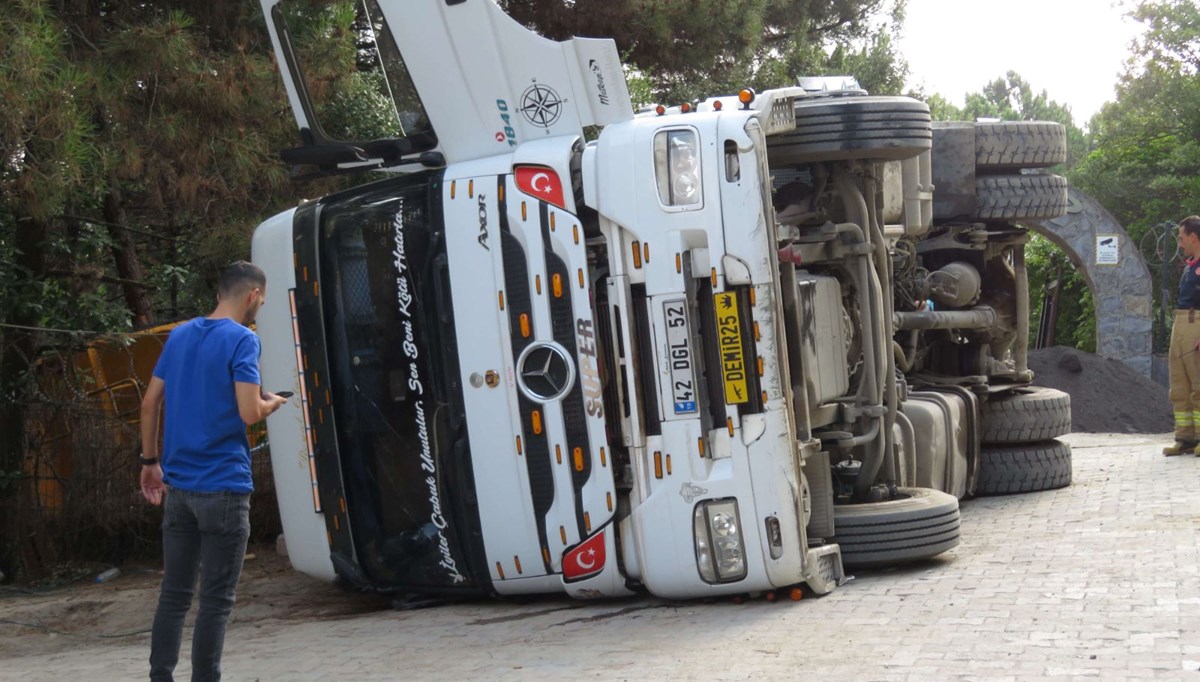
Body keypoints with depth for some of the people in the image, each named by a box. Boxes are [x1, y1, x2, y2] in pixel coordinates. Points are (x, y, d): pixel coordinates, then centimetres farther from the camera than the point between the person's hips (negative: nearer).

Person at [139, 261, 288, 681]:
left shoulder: (179, 335, 11)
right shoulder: (242, 340, -11)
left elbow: (149, 403, 13)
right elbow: (249, 412, -18)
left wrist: (151, 461, 18)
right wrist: (272, 403, 3)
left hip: (178, 484, 7)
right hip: (223, 487, -6)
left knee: (174, 594, 11)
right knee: (216, 599, 0)